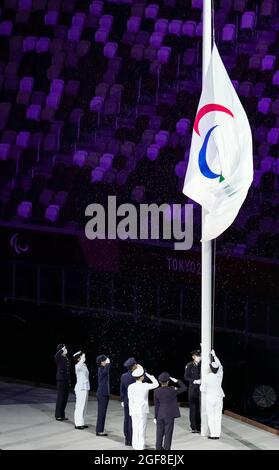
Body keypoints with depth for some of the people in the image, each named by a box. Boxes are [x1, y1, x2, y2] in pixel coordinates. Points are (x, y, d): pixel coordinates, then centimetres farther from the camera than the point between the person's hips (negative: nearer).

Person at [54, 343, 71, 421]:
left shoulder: (67, 360, 15)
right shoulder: (59, 358, -8)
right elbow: (56, 356, -35)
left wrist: (69, 382, 16)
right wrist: (62, 350, -27)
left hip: (66, 381, 8)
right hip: (60, 380, -8)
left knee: (65, 398, 10)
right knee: (60, 398, -6)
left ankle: (62, 415, 18)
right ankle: (58, 415, 0)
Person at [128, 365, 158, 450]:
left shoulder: (130, 387, -4)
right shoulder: (145, 386, -12)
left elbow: (130, 401, 0)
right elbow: (156, 384, 4)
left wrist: (131, 412, 9)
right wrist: (148, 375, 5)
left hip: (134, 410, 3)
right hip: (143, 410, -3)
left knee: (135, 429, 11)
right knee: (142, 430, 2)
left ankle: (135, 447, 15)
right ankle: (140, 447, 3)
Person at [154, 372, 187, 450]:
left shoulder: (156, 392, -4)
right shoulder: (172, 390, -12)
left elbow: (156, 406, 1)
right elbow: (184, 388, -2)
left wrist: (156, 417, 7)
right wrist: (177, 381, 3)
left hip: (160, 415, 3)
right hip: (169, 416, -3)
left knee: (159, 434, 11)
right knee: (168, 434, 3)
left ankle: (159, 448, 15)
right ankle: (166, 448, 4)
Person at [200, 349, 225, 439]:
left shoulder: (206, 377, -15)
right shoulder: (219, 376, -6)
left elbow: (202, 389, -9)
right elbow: (220, 366, 12)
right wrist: (214, 355, 22)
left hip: (210, 398, -3)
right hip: (219, 398, 3)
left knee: (210, 416, 4)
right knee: (218, 416, 7)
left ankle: (213, 434, 2)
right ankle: (217, 434, 9)